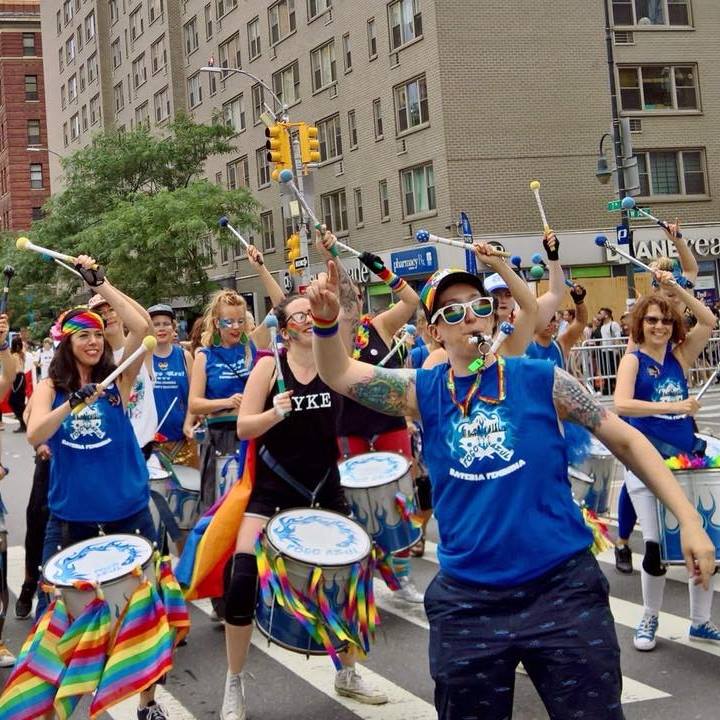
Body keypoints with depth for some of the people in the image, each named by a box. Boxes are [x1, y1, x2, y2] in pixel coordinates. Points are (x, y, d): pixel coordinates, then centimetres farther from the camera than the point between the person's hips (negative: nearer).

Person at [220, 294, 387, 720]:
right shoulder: (269, 366, -9)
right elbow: (243, 428, -11)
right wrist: (275, 413, -30)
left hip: (324, 487, 3)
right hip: (272, 489, -3)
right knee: (243, 579, -14)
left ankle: (348, 674, 32)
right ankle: (234, 684, 6)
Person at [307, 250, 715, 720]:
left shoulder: (540, 379, -2)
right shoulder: (423, 392, 2)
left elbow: (625, 440, 3)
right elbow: (338, 375, -6)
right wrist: (326, 320, -26)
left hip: (563, 586, -1)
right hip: (467, 601, 2)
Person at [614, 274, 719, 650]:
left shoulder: (680, 355, 6)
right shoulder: (633, 360, -6)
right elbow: (621, 404, -23)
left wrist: (675, 288, -11)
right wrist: (673, 407, -30)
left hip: (687, 460, 4)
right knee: (657, 544, -3)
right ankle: (649, 618, 18)